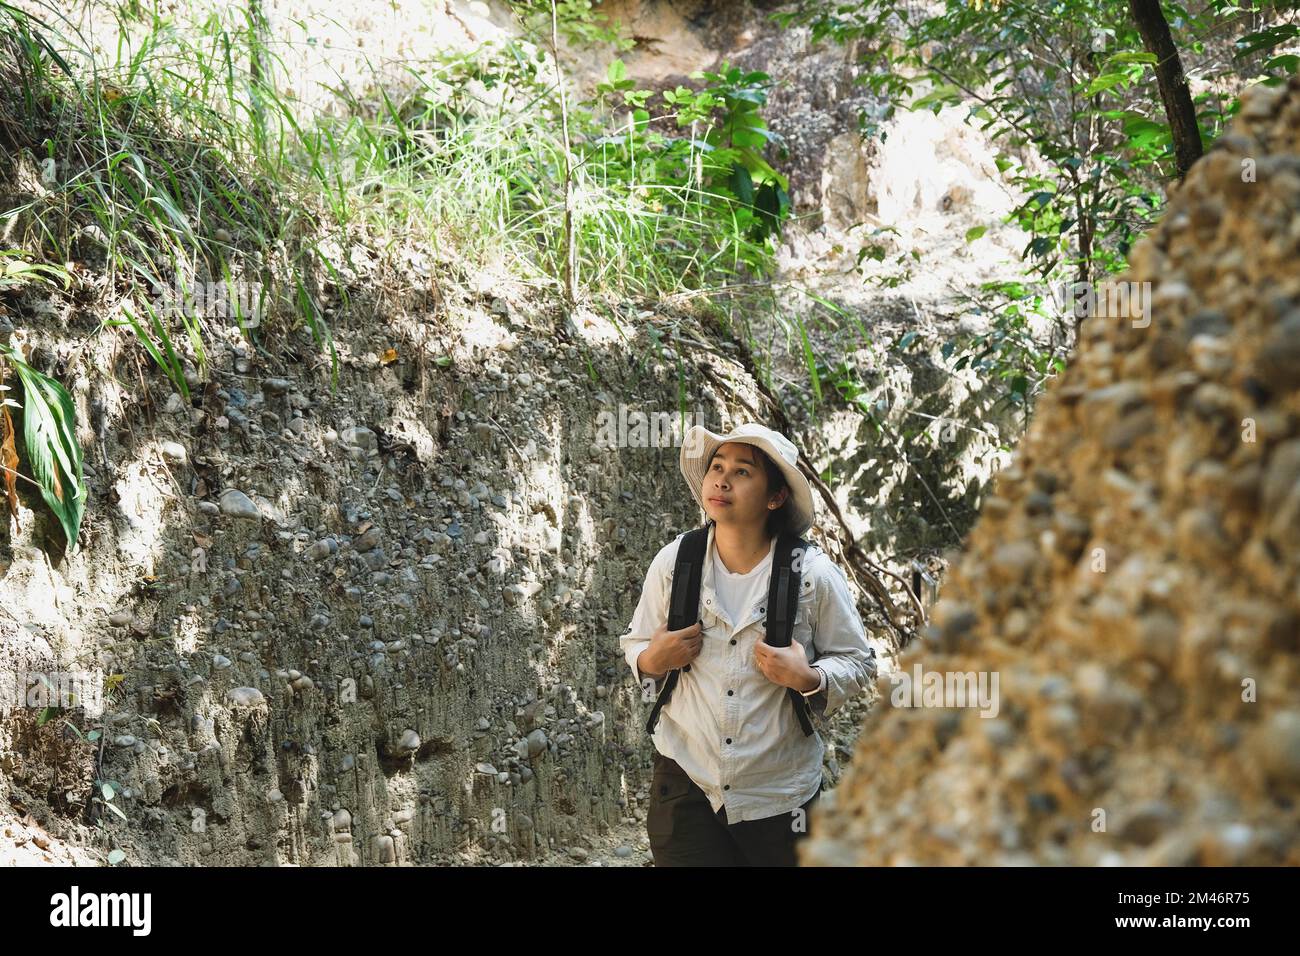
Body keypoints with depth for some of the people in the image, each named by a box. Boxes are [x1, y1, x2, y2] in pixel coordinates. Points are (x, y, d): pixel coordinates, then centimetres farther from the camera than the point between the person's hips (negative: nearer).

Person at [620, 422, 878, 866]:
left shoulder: (814, 575, -10)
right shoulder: (672, 562, -4)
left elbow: (858, 662, -1)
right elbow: (636, 646, 9)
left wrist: (809, 679, -21)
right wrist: (652, 660, -13)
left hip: (779, 794, -1)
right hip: (686, 781, 1)